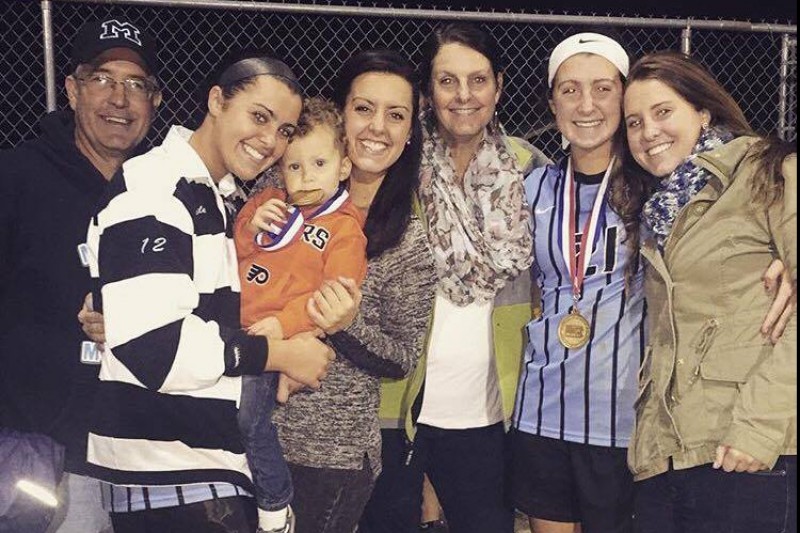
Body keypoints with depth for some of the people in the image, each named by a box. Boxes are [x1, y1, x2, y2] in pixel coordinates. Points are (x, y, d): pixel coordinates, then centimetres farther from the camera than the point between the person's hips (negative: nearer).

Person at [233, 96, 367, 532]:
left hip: (278, 337, -5)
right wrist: (252, 226, -4)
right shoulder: (267, 203, 15)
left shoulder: (344, 228, -1)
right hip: (233, 325, 6)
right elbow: (233, 252, 17)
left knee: (247, 415, -15)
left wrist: (285, 323, -21)